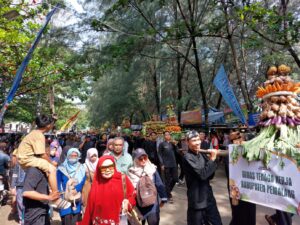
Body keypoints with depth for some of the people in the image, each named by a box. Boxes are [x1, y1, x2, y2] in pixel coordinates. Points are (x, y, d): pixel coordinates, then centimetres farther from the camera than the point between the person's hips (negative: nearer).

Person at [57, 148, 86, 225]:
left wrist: (75, 189, -19)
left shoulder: (81, 169, 6)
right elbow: (58, 184, -1)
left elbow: (83, 182, -3)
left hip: (77, 199, 2)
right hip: (65, 199, -1)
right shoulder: (62, 169, 1)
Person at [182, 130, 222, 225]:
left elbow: (210, 175, 7)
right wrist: (212, 159, -17)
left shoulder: (202, 155, 7)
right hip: (197, 200, -7)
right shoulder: (187, 157, -17)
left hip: (208, 197, 7)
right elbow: (202, 174, -25)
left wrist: (212, 158, -8)